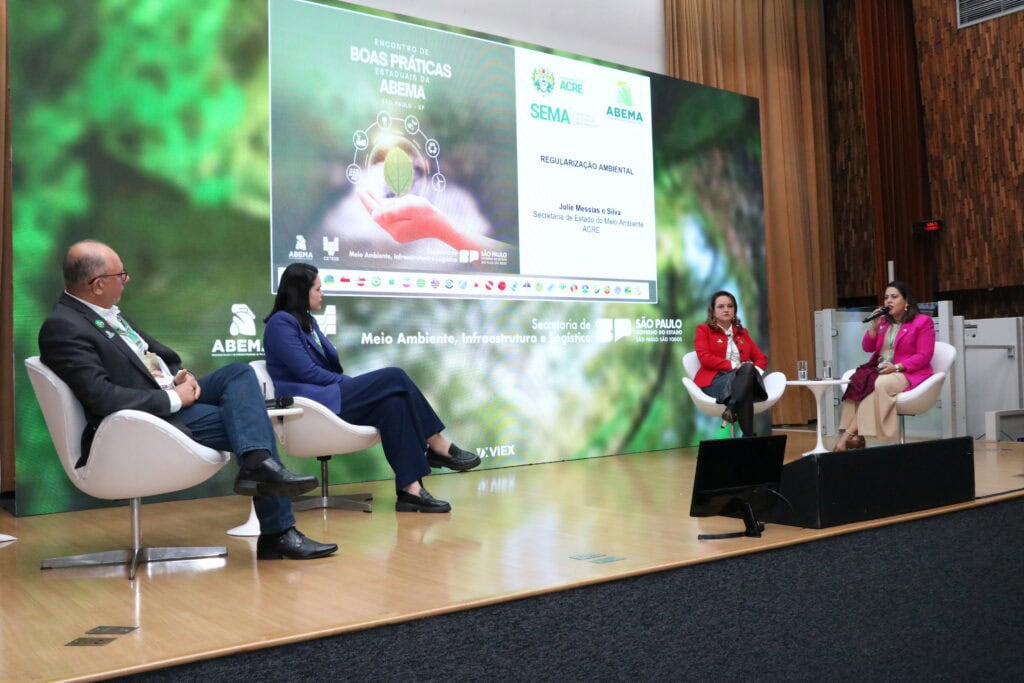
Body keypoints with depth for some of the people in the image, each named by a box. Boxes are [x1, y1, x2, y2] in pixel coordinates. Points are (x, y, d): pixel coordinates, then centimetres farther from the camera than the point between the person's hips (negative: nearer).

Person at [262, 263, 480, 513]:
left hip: (328, 397, 9)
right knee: (393, 377, -18)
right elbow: (308, 373, -16)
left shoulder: (308, 322, 21)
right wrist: (351, 382, -8)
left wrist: (352, 383, -1)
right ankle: (438, 446, -9)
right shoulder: (281, 323, -8)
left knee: (392, 402, -20)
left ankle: (410, 488, -27)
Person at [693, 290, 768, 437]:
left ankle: (732, 410, -47)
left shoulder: (742, 332, 26)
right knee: (746, 369, -38)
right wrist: (733, 365, -15)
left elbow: (761, 358, 20)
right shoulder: (704, 329, 12)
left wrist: (754, 369, -6)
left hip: (743, 379, 4)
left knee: (749, 369, -36)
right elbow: (705, 358, -5)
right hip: (715, 381, -4)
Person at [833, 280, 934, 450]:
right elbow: (868, 347, 11)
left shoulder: (923, 322, -2)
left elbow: (924, 356, -9)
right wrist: (874, 326, -4)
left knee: (876, 386, -34)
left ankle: (847, 436, -30)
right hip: (880, 370, 6)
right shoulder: (883, 321, 15)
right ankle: (856, 436, -33)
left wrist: (897, 367, -20)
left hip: (908, 373, -6)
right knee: (856, 383, -26)